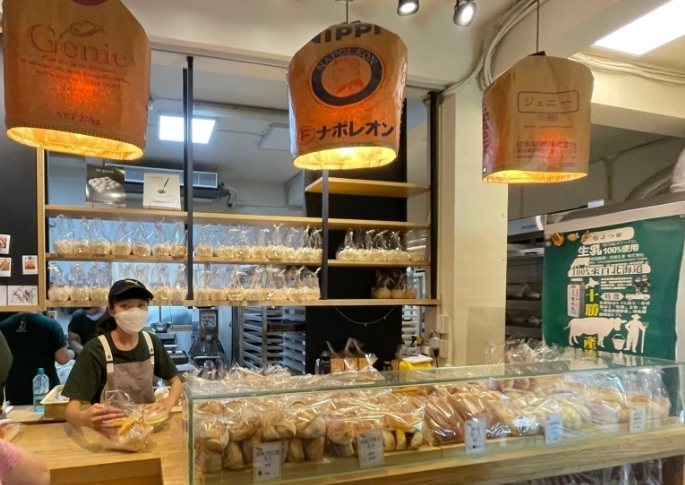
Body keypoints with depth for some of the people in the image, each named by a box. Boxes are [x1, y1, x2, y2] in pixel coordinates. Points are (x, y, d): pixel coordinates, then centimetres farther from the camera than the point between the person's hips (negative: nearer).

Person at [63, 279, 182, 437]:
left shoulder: (152, 343, -3)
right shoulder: (95, 350, -13)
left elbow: (176, 382, 9)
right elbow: (71, 410, -16)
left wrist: (166, 406, -10)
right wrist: (85, 418, -38)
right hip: (109, 434, -1)